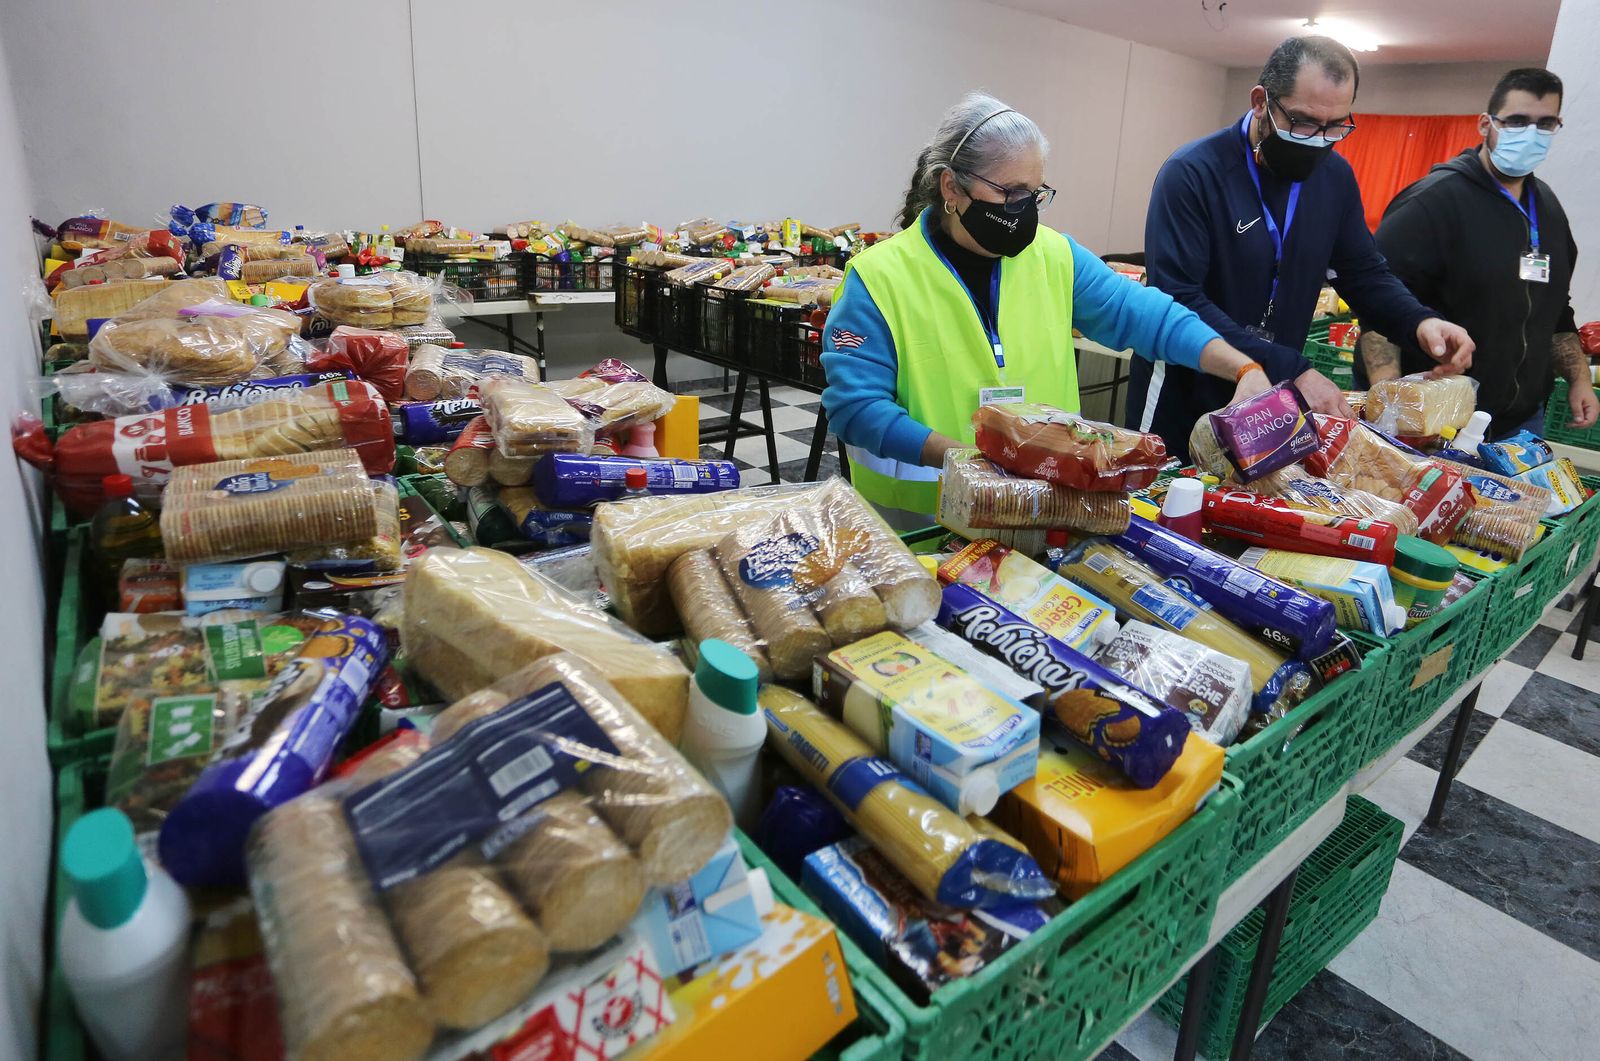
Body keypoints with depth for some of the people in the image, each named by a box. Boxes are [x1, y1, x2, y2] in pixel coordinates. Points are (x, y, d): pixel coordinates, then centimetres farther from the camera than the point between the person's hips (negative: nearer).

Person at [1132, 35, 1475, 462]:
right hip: (1183, 400, -5)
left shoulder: (1335, 175, 3)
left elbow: (1363, 270, 12)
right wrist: (1290, 371, -30)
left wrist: (1420, 320, -10)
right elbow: (1178, 300, -25)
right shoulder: (1191, 174, -17)